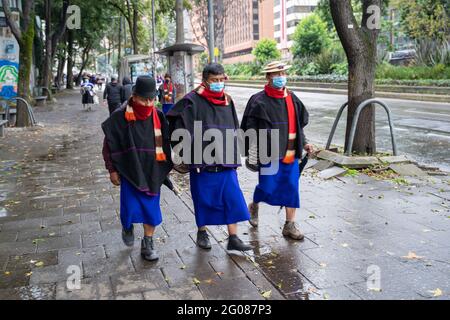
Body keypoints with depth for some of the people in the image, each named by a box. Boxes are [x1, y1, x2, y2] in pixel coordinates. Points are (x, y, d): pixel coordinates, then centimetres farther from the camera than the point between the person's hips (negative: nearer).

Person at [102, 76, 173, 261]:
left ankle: (148, 244, 24)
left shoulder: (158, 117, -2)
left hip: (152, 172, 3)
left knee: (152, 208, 6)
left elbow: (166, 143, 10)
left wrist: (166, 167, 12)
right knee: (130, 208, -1)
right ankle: (127, 228, 34)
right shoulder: (120, 117, -10)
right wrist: (112, 170, -3)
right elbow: (109, 145, -3)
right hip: (130, 172, -2)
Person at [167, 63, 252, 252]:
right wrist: (184, 153, -11)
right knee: (204, 198, 9)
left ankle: (233, 238, 8)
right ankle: (202, 232, 29)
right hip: (202, 161, -4)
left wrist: (233, 155, 17)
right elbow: (181, 128, -9)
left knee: (233, 198, 0)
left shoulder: (227, 100, 8)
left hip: (225, 161, 4)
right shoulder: (193, 101, -8)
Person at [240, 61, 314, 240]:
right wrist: (252, 154, -14)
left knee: (292, 188, 5)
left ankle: (290, 226, 17)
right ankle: (254, 206, 36)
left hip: (291, 154, 5)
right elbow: (250, 129, -9)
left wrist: (304, 143, 10)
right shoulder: (260, 101, -8)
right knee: (268, 188, 2)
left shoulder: (292, 99, 10)